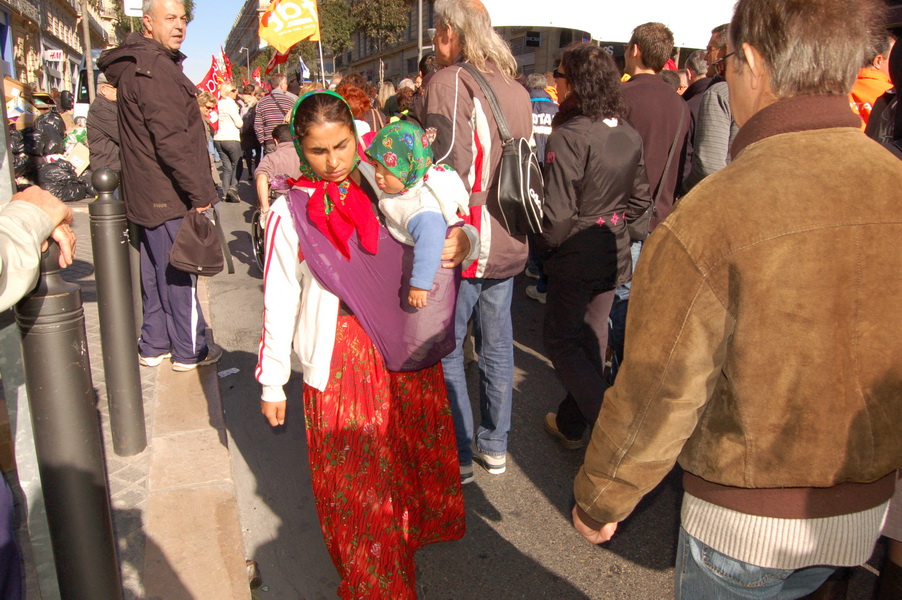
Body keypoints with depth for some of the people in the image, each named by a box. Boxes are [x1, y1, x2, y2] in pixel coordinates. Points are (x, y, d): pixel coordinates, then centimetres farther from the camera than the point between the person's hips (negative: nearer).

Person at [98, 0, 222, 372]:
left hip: (150, 193, 10)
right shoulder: (154, 69, -16)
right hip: (170, 196, -10)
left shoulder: (134, 66, 16)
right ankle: (190, 351, 12)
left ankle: (154, 345, 27)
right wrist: (201, 191, -19)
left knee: (156, 272, 16)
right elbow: (171, 140, -23)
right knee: (180, 276, 0)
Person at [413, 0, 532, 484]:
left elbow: (450, 165, -20)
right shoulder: (516, 89, 11)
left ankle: (458, 454, 17)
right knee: (496, 344, 15)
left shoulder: (449, 82, -11)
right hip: (507, 243, 7)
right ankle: (495, 445, 29)